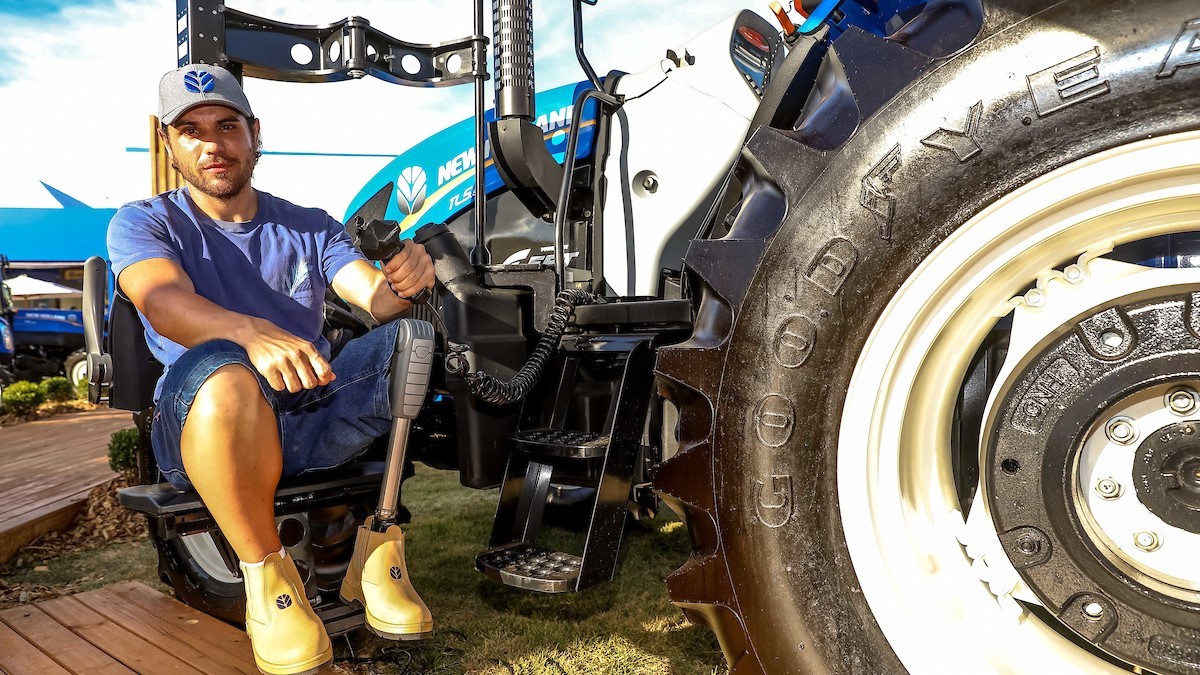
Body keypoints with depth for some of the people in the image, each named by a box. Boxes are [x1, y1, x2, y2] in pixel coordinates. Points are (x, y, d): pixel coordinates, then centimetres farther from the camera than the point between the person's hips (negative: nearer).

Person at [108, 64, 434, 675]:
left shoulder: (310, 227, 17)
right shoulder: (142, 223, 7)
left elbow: (376, 297, 0)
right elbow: (165, 302, -16)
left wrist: (403, 281, -26)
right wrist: (254, 333, -38)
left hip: (316, 423, 3)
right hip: (205, 432, -2)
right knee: (221, 371, -37)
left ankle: (380, 547, -14)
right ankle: (266, 576, -19)